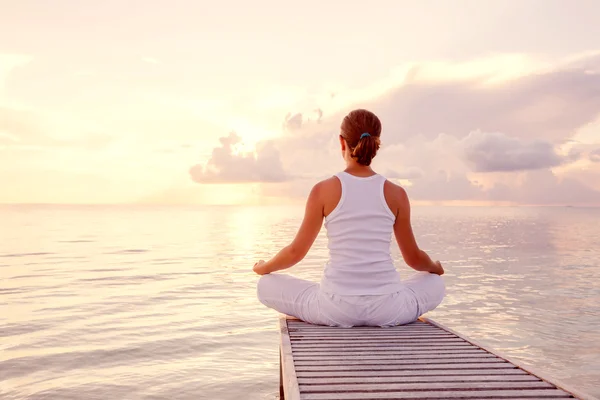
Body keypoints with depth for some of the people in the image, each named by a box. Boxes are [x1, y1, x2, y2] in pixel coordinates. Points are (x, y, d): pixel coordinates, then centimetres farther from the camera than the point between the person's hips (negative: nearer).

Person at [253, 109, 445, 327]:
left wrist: (263, 267, 23)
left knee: (266, 285, 21)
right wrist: (435, 267, 34)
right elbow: (413, 257, 10)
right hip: (386, 310, 2)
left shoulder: (324, 190, -5)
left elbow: (296, 251, 2)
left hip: (336, 308, -2)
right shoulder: (396, 194, 0)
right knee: (435, 285, 33)